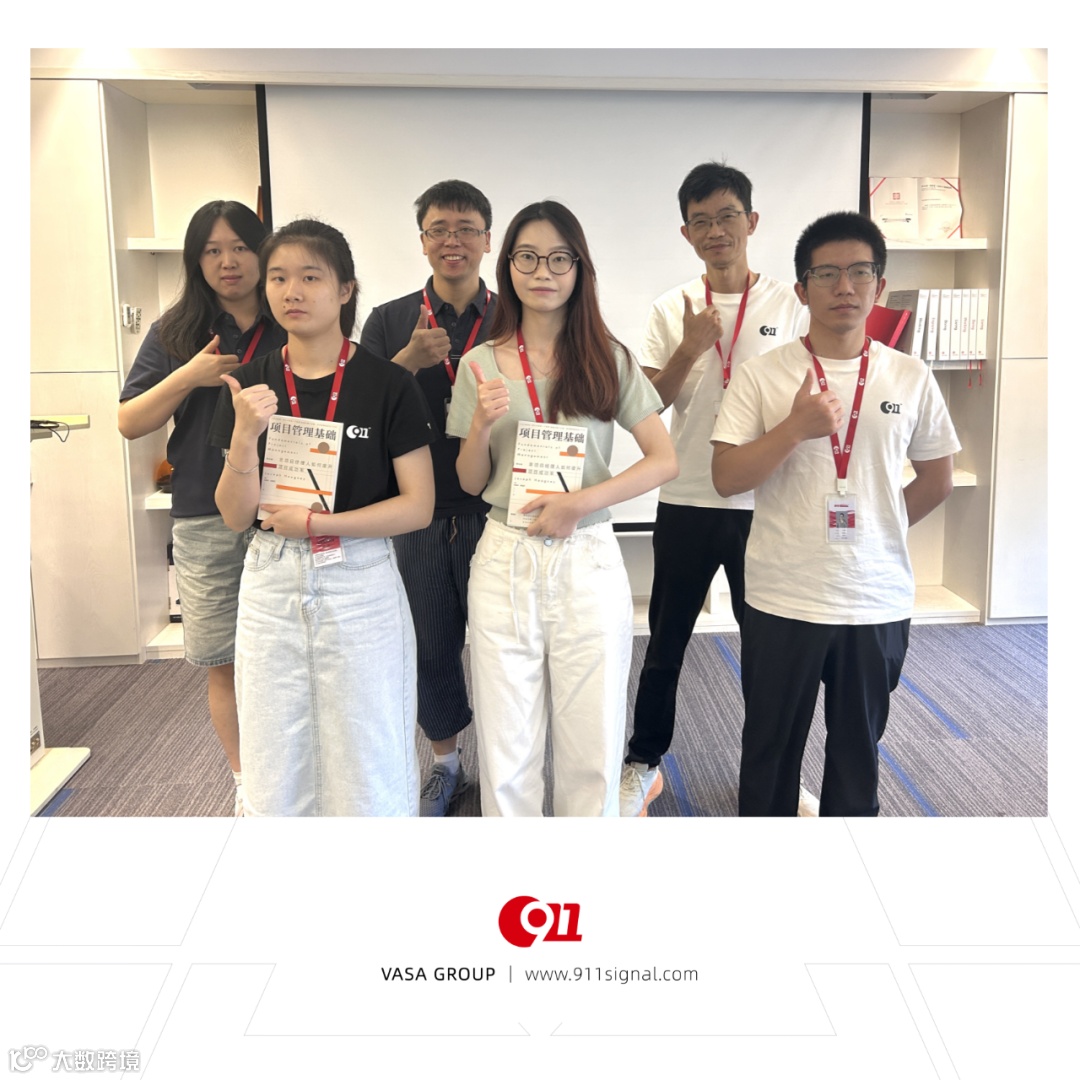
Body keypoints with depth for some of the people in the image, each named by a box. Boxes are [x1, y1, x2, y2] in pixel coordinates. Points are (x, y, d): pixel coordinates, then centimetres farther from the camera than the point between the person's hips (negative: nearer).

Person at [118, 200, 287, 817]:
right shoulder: (177, 334, 7)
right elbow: (129, 422, 3)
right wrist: (188, 377, -11)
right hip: (206, 520, 1)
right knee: (225, 664, 8)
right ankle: (247, 784, 26)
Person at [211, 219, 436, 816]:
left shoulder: (387, 384, -6)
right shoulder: (250, 384, 3)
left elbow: (418, 505, -8)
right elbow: (236, 515, 1)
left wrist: (316, 522, -15)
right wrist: (245, 435, -16)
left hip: (360, 582, -3)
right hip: (271, 584, 3)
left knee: (368, 766, 8)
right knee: (274, 768, 13)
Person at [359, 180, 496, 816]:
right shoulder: (390, 322, 4)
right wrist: (409, 361, -18)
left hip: (493, 515, -1)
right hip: (421, 517, 2)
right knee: (431, 648, 13)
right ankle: (447, 763, 35)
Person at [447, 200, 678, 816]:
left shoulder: (609, 359, 2)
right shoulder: (482, 365, 5)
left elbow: (665, 461, -2)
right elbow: (471, 484, 8)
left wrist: (581, 501, -14)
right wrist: (482, 424, -12)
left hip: (589, 563, -1)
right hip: (506, 563, 1)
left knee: (592, 749, 7)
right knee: (506, 751, 8)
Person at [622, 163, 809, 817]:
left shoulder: (788, 305, 0)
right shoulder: (673, 310, 1)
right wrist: (689, 351, -17)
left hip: (763, 503, 0)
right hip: (686, 502, 0)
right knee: (666, 642, 11)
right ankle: (645, 764, 29)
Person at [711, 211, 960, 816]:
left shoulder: (911, 378, 1)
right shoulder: (763, 375, -5)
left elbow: (936, 481, 11)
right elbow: (727, 478, -11)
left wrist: (876, 531, 6)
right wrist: (797, 427, -22)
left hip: (879, 602, 2)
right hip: (782, 600, -1)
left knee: (858, 749, 17)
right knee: (771, 747, 15)